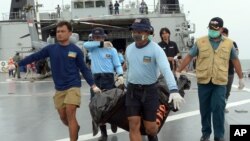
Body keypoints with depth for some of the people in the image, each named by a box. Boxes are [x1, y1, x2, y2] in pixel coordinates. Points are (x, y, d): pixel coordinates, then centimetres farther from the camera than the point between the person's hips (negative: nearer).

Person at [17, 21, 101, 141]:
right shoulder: (51, 48, 1)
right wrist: (17, 64, 6)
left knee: (70, 114, -13)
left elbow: (84, 69, -1)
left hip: (73, 86, -3)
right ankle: (76, 128, 40)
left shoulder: (76, 50, -5)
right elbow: (34, 57, 7)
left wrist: (93, 85, -9)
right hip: (59, 89, 4)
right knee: (63, 117, 10)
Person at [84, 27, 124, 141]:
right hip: (95, 79, 2)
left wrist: (120, 75, -18)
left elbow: (118, 65, 1)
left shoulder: (112, 49, 1)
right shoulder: (92, 48, 7)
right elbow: (85, 44, -16)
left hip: (108, 78, -2)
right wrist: (102, 44, -20)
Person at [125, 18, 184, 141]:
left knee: (150, 127, 7)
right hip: (132, 90, 4)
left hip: (149, 90, -4)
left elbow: (166, 70, -29)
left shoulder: (155, 49, -16)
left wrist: (174, 90, -43)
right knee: (134, 126, -2)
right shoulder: (129, 48, 3)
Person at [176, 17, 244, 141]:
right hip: (203, 81, 1)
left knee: (218, 108, -5)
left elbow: (235, 60, 13)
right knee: (205, 109, 10)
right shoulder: (200, 42, 1)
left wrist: (240, 78, 15)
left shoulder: (228, 43, 4)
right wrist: (178, 71, 5)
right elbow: (189, 57, 5)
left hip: (220, 82, -1)